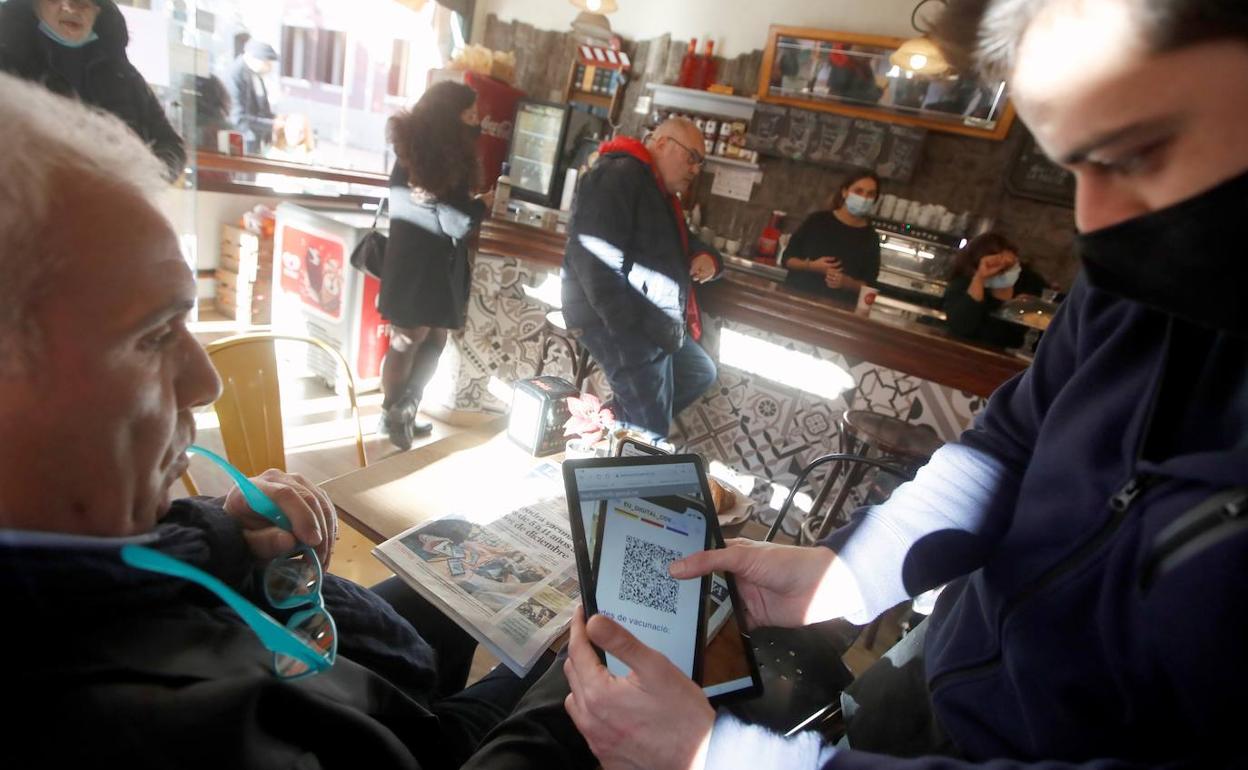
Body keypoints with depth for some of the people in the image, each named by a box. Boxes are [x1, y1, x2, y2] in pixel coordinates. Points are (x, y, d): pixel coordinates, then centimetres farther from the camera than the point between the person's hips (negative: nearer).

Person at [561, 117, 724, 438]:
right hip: (621, 322, -11)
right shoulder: (618, 174, -11)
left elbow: (683, 248, 31)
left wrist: (709, 259, 5)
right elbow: (595, 256, -23)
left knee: (701, 373, 25)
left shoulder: (661, 194, 21)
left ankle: (620, 423, 16)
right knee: (650, 433, -9)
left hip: (656, 322, 11)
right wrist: (628, 326, -27)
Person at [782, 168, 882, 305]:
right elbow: (788, 258, 2)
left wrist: (847, 283, -17)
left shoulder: (870, 238, 1)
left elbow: (869, 283, 3)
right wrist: (810, 266, -16)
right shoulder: (818, 220, 0)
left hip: (839, 307, 0)